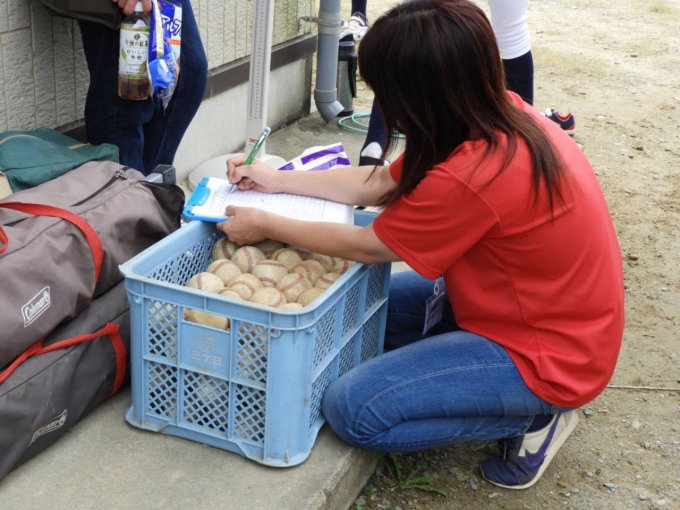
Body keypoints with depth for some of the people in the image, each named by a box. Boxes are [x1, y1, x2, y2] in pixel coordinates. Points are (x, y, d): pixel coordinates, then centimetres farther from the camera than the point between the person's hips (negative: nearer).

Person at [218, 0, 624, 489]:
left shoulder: (470, 178, -33)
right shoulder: (501, 113, -7)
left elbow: (365, 246, -15)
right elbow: (381, 184, 4)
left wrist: (265, 225, -3)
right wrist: (277, 180, 6)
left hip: (544, 356, -9)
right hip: (547, 311, 9)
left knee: (352, 409, -13)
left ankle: (533, 415, 2)